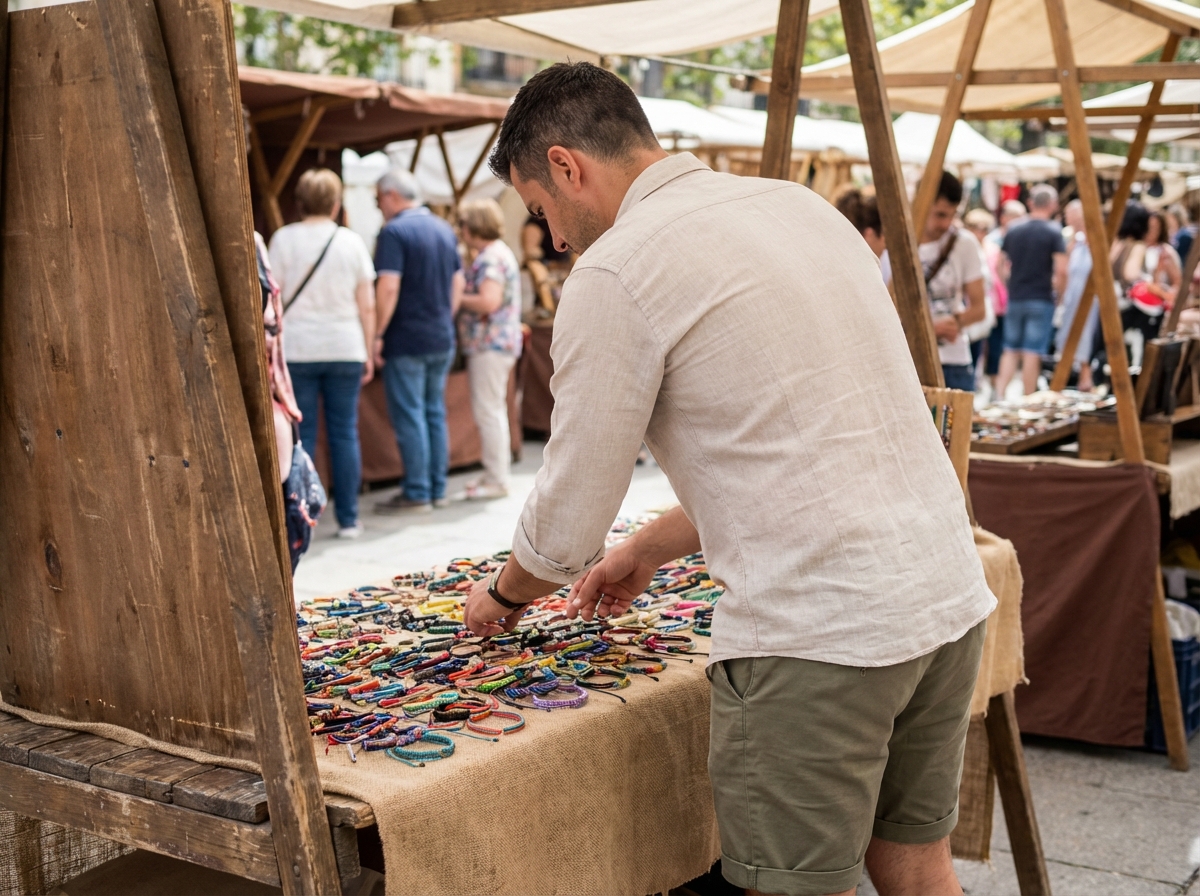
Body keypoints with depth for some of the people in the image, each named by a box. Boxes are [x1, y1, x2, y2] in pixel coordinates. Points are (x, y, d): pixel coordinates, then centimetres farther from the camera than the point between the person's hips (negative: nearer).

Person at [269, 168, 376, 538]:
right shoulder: (352, 241, 3)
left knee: (301, 435, 3)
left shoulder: (283, 239, -1)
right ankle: (348, 519, 9)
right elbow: (367, 305, 5)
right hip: (345, 349, 1)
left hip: (297, 349, -1)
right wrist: (368, 352, 13)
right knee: (345, 433, 6)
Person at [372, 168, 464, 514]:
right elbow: (458, 283, 15)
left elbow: (388, 288, -20)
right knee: (435, 413, 13)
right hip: (442, 339, 8)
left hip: (406, 340, -7)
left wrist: (377, 334, -14)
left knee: (409, 416, -2)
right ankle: (438, 489, 17)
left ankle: (417, 494, 2)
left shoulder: (394, 231, -13)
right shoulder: (444, 230, 11)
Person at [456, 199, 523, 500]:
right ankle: (495, 474, 24)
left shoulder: (491, 258, -15)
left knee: (488, 411, -7)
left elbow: (488, 302, -25)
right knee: (492, 410, 16)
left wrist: (457, 298, -12)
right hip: (496, 342, 11)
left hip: (490, 343, -11)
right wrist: (463, 296, 10)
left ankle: (496, 480, -3)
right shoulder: (499, 253, 18)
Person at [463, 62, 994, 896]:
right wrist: (648, 551, 30)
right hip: (948, 596, 8)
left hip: (818, 633, -8)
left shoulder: (615, 271, -9)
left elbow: (567, 527, -3)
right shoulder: (797, 203, 15)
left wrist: (503, 595, 19)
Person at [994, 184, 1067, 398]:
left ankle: (999, 395, 1)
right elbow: (1061, 270, -13)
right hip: (1041, 299, -4)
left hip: (1015, 298, 4)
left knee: (1011, 350, 12)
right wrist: (1057, 292, 2)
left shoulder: (1013, 230, 5)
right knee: (1032, 353, -2)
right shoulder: (1053, 232, -7)